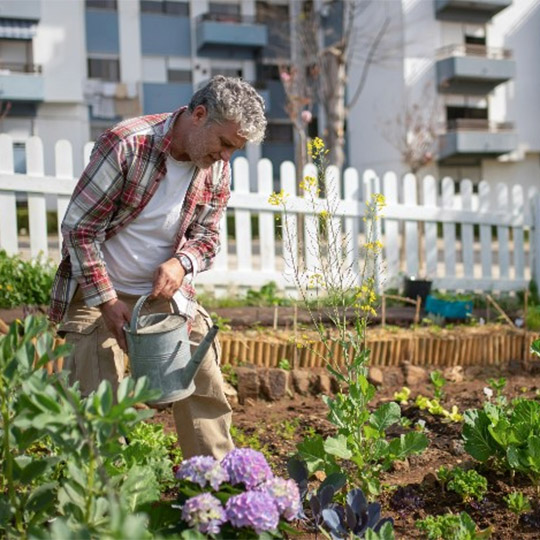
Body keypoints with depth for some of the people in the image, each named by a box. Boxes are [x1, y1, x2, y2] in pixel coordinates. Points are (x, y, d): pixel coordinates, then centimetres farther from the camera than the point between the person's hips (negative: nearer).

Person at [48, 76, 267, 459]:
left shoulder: (217, 168, -5)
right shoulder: (127, 145, -23)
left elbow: (208, 236, 5)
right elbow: (79, 227, -18)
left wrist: (181, 263, -19)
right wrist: (106, 300, -20)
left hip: (166, 290, 5)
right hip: (98, 291, -5)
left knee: (205, 389, 6)